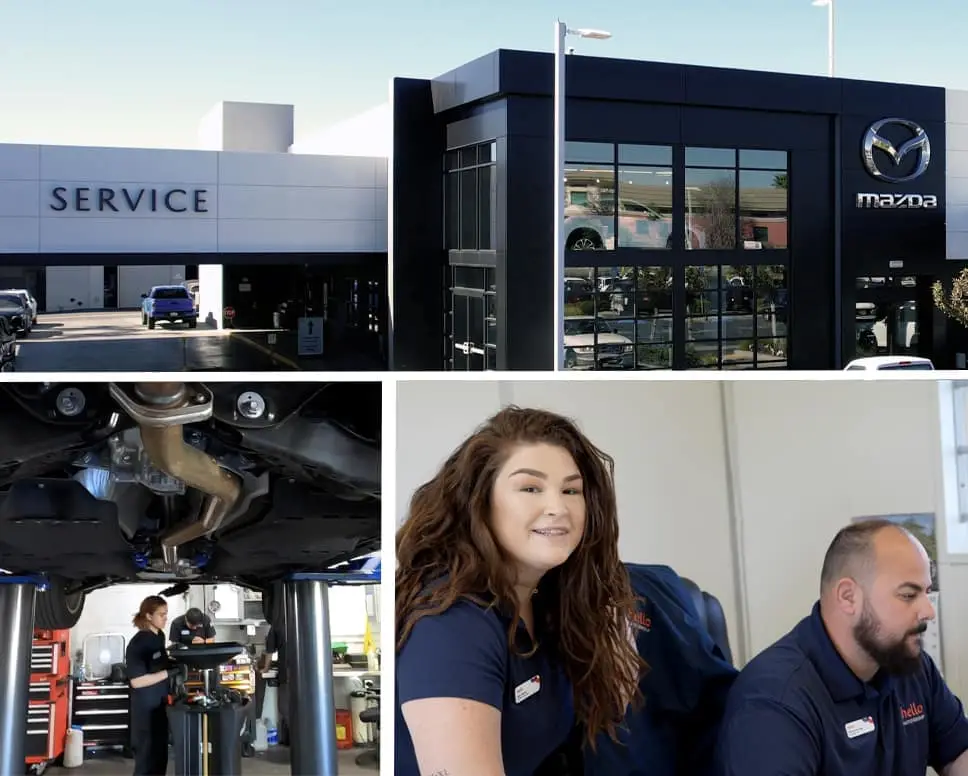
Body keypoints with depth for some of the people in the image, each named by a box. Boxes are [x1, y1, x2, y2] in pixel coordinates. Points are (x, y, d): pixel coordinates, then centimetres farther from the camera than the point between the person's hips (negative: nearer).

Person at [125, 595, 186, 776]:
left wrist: (174, 664, 2)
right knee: (147, 759, 0)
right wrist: (170, 672, -25)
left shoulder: (160, 635, 6)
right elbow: (136, 681, -24)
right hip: (145, 709, -8)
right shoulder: (138, 644, -19)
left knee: (160, 756, 15)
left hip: (160, 705, 8)